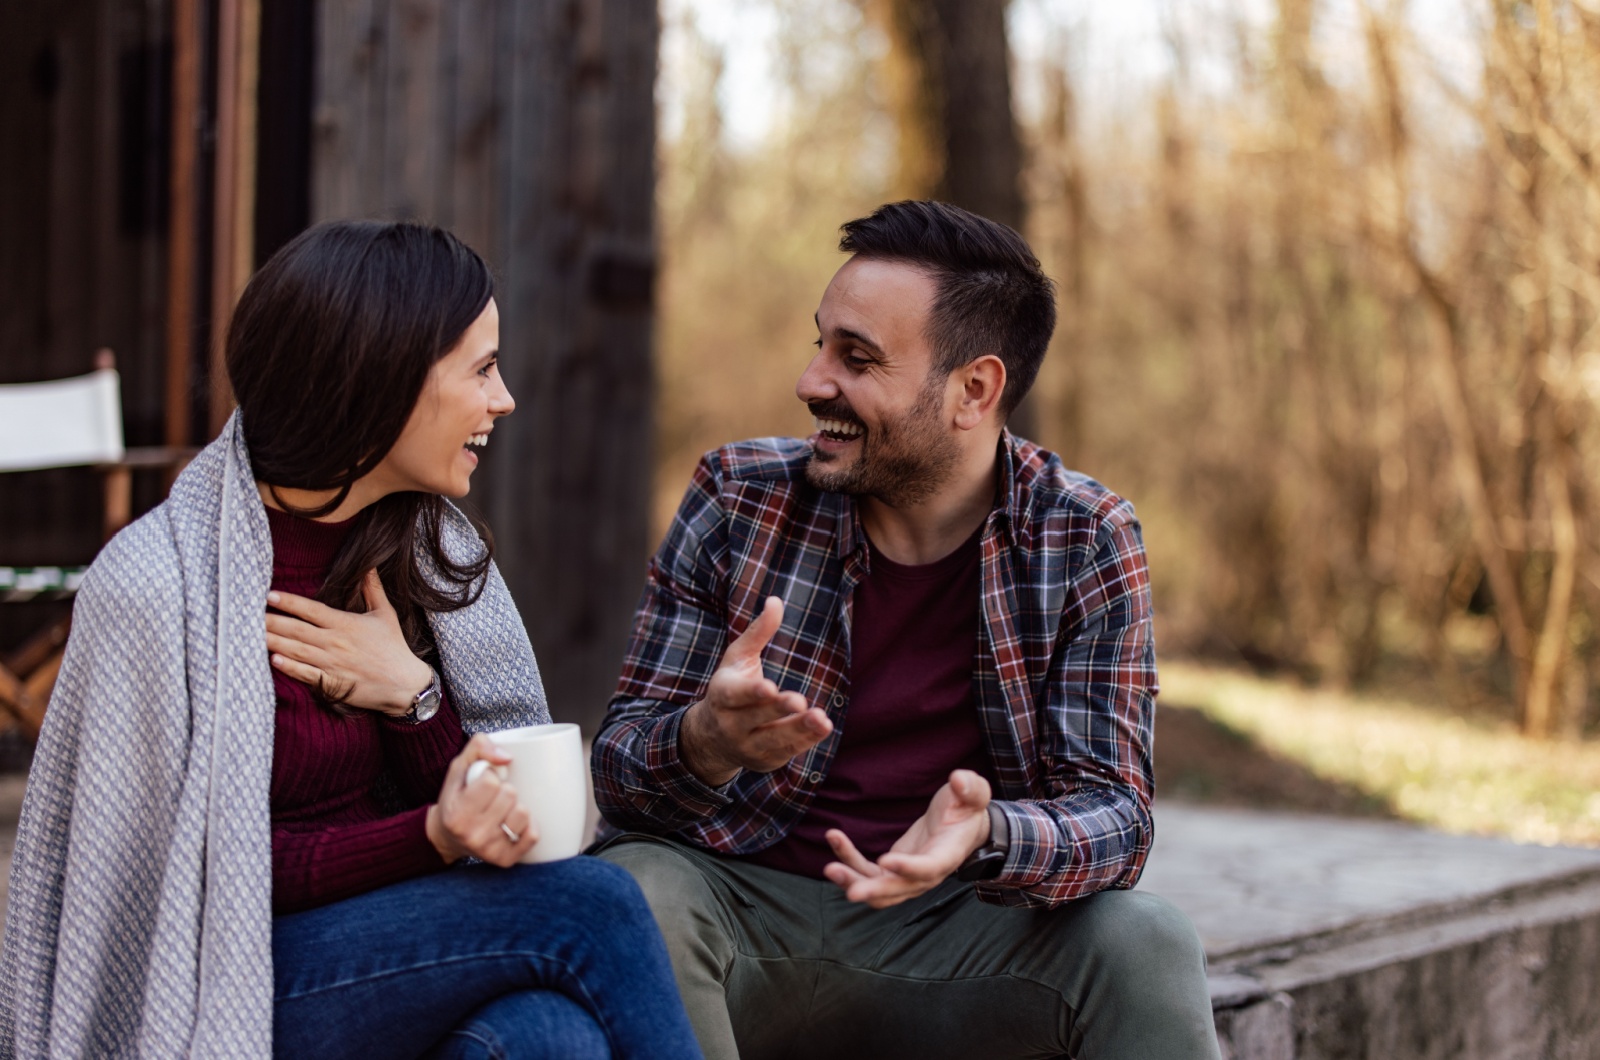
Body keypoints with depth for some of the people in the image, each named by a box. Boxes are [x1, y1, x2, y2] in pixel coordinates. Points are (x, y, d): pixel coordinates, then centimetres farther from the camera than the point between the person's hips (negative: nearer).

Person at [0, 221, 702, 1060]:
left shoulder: (430, 553, 7)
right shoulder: (160, 585, -13)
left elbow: (488, 816, 7)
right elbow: (215, 876, -13)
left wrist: (411, 693, -12)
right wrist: (433, 836, -27)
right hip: (221, 993, -5)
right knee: (590, 903, -26)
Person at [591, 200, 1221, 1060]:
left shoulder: (1086, 544, -5)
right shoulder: (737, 500, -5)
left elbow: (1113, 815, -10)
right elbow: (618, 766, -7)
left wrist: (983, 835, -34)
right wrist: (708, 743, -32)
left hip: (952, 926, -1)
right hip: (741, 899, 1)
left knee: (1148, 946, -27)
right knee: (641, 892, -31)